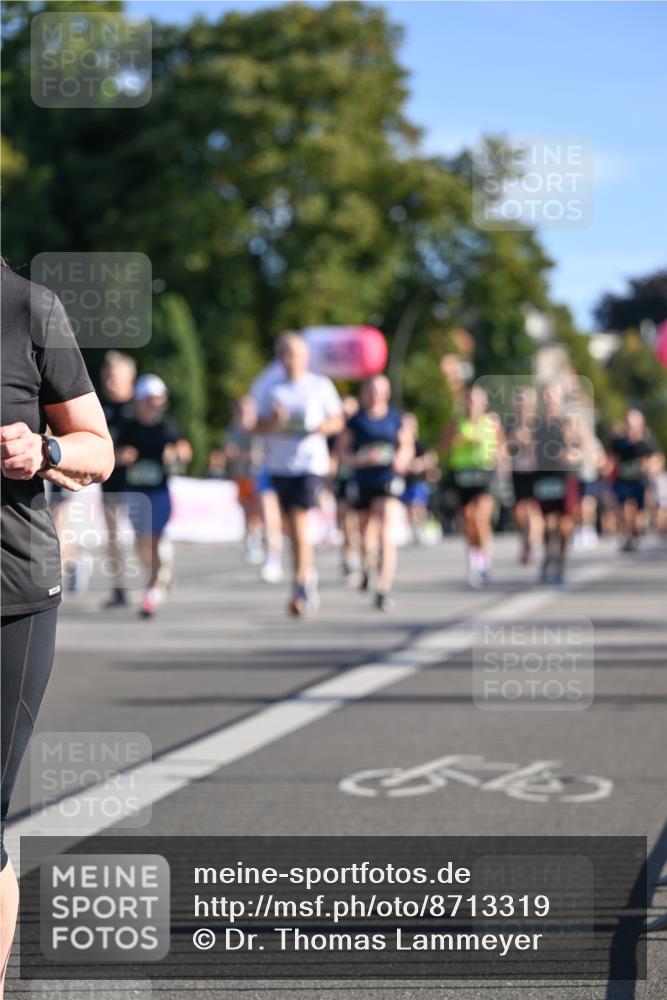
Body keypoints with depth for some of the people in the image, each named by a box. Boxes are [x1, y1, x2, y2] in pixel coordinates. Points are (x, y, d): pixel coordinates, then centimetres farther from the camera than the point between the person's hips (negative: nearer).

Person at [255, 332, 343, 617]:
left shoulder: (321, 385, 5)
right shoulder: (271, 390, 10)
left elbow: (337, 420, 9)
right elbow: (259, 426, 8)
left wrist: (322, 427, -12)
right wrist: (274, 421, -13)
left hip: (311, 462, -4)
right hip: (280, 463, 4)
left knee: (299, 521, -17)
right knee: (293, 528, 11)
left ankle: (301, 585, -18)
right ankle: (309, 577, 29)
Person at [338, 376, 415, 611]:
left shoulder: (397, 419, 5)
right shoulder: (356, 421, 3)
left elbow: (408, 446, 15)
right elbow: (344, 452, 5)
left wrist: (402, 459, -6)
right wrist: (362, 459, -13)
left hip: (389, 480, -1)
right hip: (363, 483, 1)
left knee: (387, 537, -16)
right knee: (367, 538, 10)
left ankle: (383, 591, -15)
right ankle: (366, 568, 45)